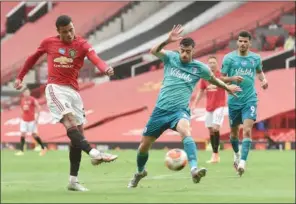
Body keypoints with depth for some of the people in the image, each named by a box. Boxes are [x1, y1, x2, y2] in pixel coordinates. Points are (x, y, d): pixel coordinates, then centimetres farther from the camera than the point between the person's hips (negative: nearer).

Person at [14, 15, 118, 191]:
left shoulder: (82, 44, -1)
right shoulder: (48, 43, 3)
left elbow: (95, 58, -21)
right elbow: (33, 58, 20)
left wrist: (106, 69, -43)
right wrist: (20, 77, 25)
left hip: (73, 91, 3)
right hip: (55, 89, -3)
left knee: (78, 132, 2)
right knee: (70, 123, -27)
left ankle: (73, 181, 7)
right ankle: (94, 153, -47)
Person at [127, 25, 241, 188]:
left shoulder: (199, 67, 2)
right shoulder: (171, 57, 1)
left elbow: (213, 79, 23)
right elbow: (154, 51, -20)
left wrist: (227, 88, 31)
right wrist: (168, 41, -36)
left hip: (180, 110, -2)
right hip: (161, 109, 2)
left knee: (186, 132, -36)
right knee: (144, 145, 9)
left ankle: (194, 170, -51)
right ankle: (140, 172, 40)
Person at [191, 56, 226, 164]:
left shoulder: (221, 75, -5)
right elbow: (201, 91, 16)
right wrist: (194, 104, 12)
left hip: (219, 105, -5)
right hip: (209, 106, 5)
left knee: (215, 128, -18)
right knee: (210, 130, 5)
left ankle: (215, 154, -14)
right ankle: (215, 155, 12)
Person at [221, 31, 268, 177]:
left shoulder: (256, 58, 4)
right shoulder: (229, 58, -3)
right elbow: (221, 78, 0)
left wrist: (263, 79, 2)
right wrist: (232, 79, -20)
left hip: (250, 100, 0)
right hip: (234, 100, 1)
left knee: (247, 130, -18)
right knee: (234, 131, 15)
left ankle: (242, 162, -22)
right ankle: (236, 154, 43)